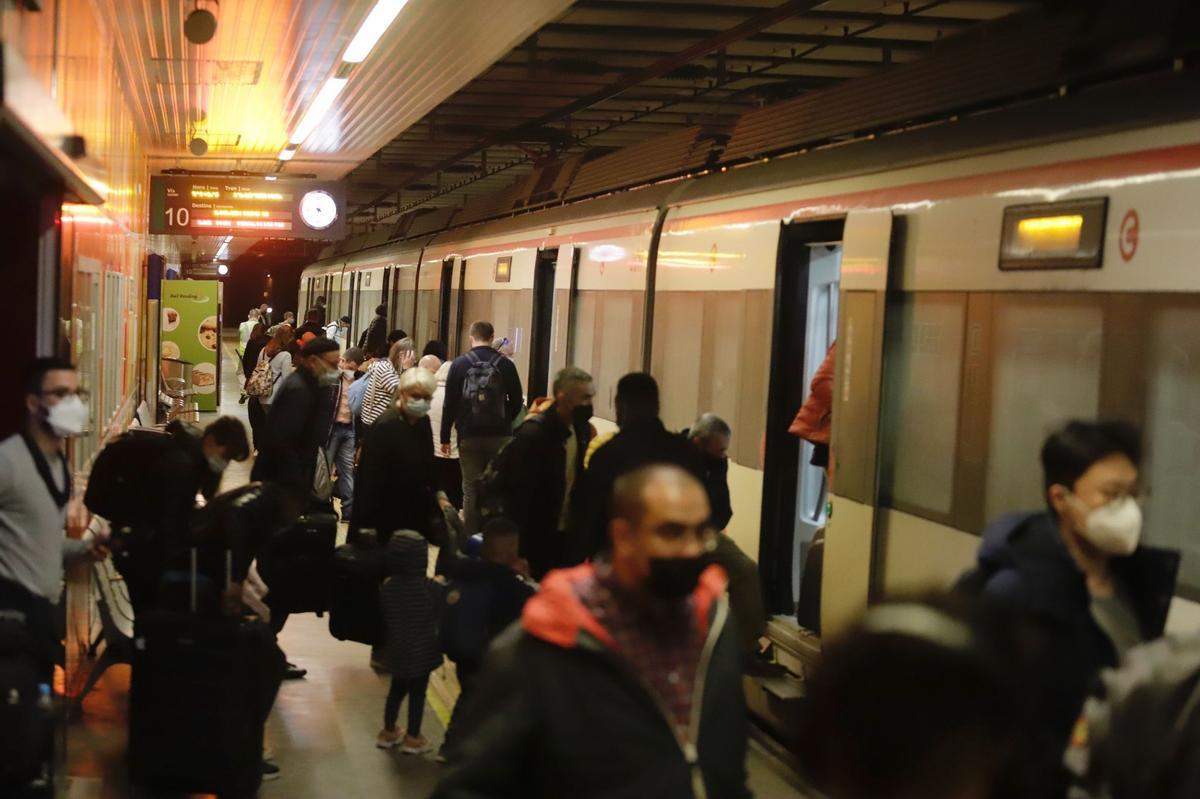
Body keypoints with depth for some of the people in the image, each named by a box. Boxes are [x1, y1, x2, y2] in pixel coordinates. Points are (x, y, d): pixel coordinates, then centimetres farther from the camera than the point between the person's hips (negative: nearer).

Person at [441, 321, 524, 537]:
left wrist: (445, 437, 3)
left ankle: (471, 537, 7)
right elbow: (517, 402, 0)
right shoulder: (505, 364, -3)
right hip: (499, 436, 0)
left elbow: (449, 403, -3)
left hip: (469, 437, 0)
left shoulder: (459, 364, -2)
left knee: (471, 489, 6)